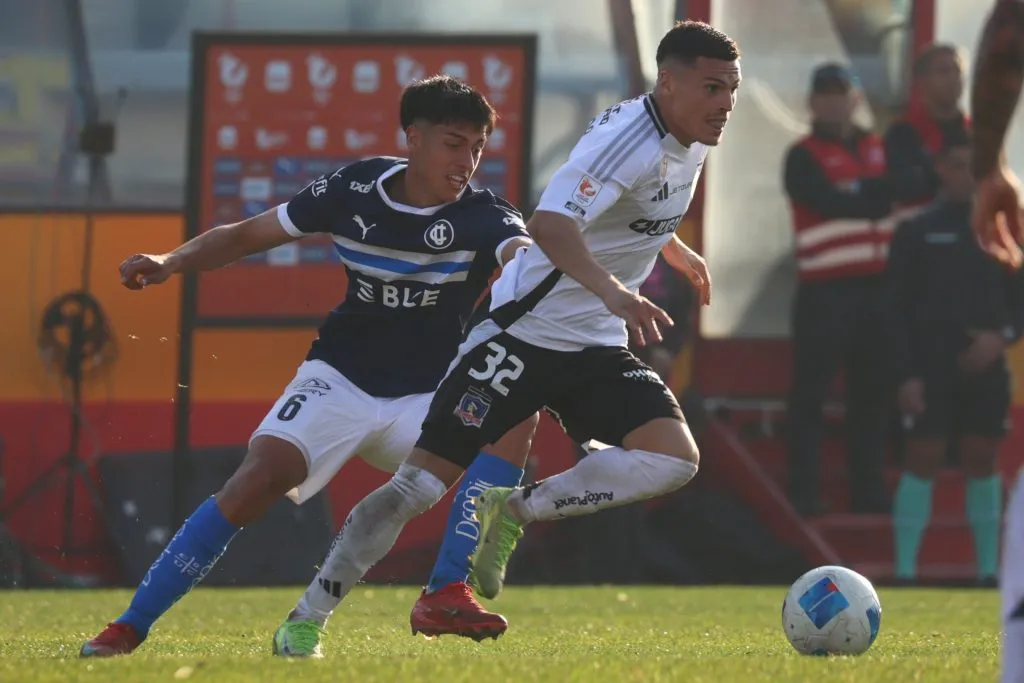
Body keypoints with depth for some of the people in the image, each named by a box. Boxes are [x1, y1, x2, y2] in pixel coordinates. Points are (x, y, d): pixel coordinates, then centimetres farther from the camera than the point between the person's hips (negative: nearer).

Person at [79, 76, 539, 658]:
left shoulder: (482, 216, -12)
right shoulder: (355, 189, -5)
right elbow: (248, 235, 5)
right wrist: (172, 262, -12)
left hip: (426, 399, 1)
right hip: (339, 383, 0)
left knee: (514, 418, -27)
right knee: (262, 476, -23)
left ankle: (448, 593, -23)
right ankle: (130, 627, -19)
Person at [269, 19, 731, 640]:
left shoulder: (691, 141, 5)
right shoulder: (629, 140, -23)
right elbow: (549, 225, -40)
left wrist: (675, 249, 36)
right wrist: (613, 291, -53)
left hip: (597, 348, 8)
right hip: (524, 329, -8)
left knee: (675, 459, -14)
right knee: (422, 483, -9)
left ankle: (514, 512, -1)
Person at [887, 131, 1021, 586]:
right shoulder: (917, 232, 2)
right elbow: (898, 309, -1)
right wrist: (906, 374, -9)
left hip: (986, 367, 3)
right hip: (931, 371, -3)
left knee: (982, 460, 5)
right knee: (923, 459, -7)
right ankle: (905, 570, -6)